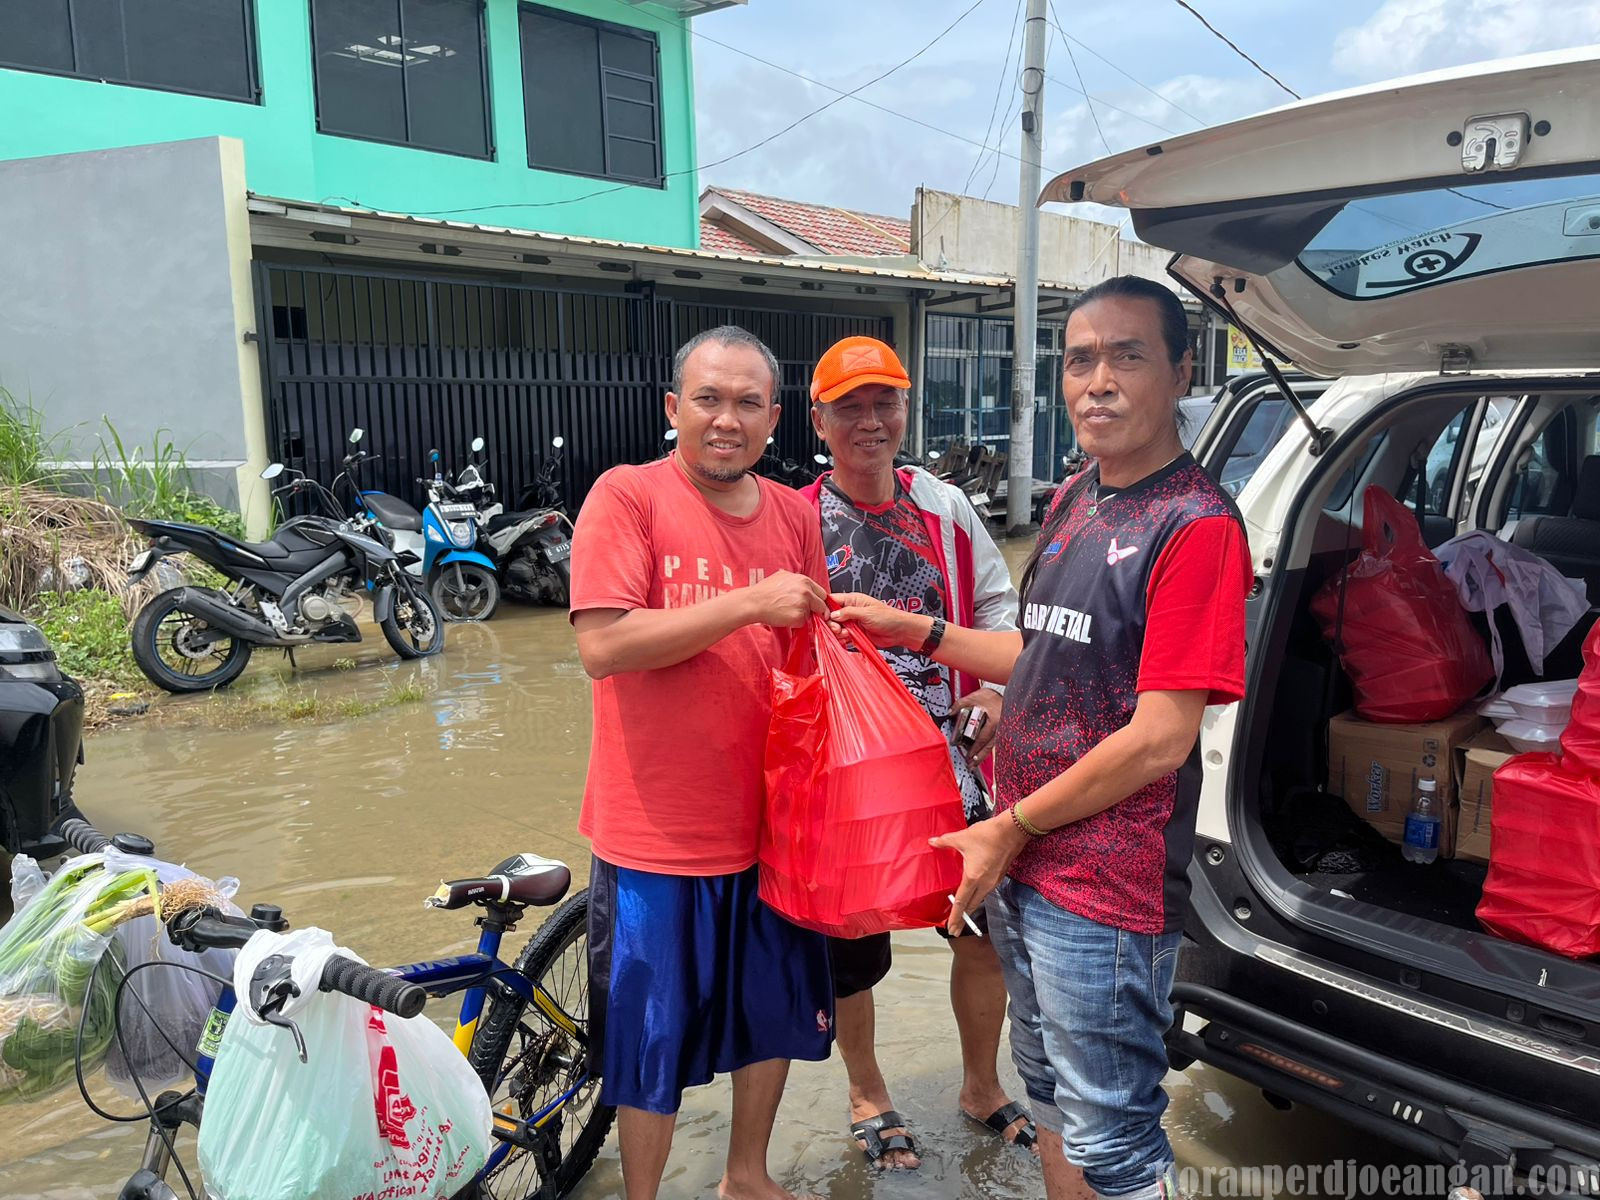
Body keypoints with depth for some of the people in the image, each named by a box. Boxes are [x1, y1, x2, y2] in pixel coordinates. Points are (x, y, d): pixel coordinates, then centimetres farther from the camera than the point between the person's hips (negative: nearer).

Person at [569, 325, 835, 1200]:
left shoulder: (794, 514, 5)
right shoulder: (626, 496, -11)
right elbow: (602, 645, -21)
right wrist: (748, 603, -23)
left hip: (769, 823, 6)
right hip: (657, 835, -5)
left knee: (775, 1013, 21)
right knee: (653, 1040, 10)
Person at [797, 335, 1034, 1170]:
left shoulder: (944, 507, 4)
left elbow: (996, 602, 12)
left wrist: (997, 688, -1)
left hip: (948, 753, 3)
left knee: (986, 927, 9)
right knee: (849, 943, 12)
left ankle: (981, 1086, 37)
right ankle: (867, 1095, 39)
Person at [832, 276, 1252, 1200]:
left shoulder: (1197, 524, -17)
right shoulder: (1073, 504, 10)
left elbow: (1160, 739, -20)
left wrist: (1010, 828, -12)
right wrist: (914, 631, 13)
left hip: (1107, 890, -8)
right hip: (1024, 862, 8)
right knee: (1049, 1091, 24)